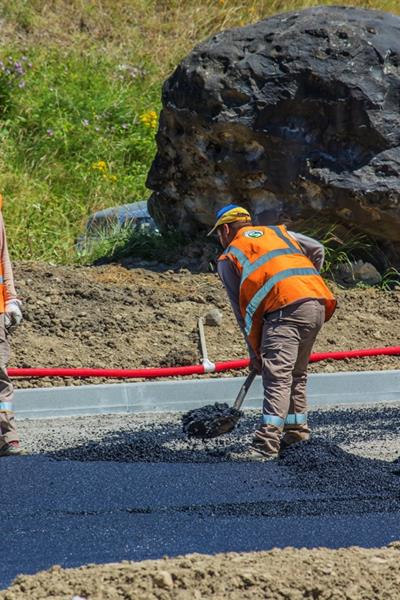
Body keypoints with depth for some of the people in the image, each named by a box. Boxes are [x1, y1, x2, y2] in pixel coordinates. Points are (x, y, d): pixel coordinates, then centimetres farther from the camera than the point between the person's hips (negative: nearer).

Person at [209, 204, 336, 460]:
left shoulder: (228, 258, 18)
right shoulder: (278, 231, 31)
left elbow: (242, 309, 15)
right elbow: (317, 250, 20)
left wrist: (255, 352, 20)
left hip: (286, 307, -6)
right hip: (318, 304, 6)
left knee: (277, 375, -12)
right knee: (297, 372, 21)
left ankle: (268, 442, -22)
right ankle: (297, 429, 29)